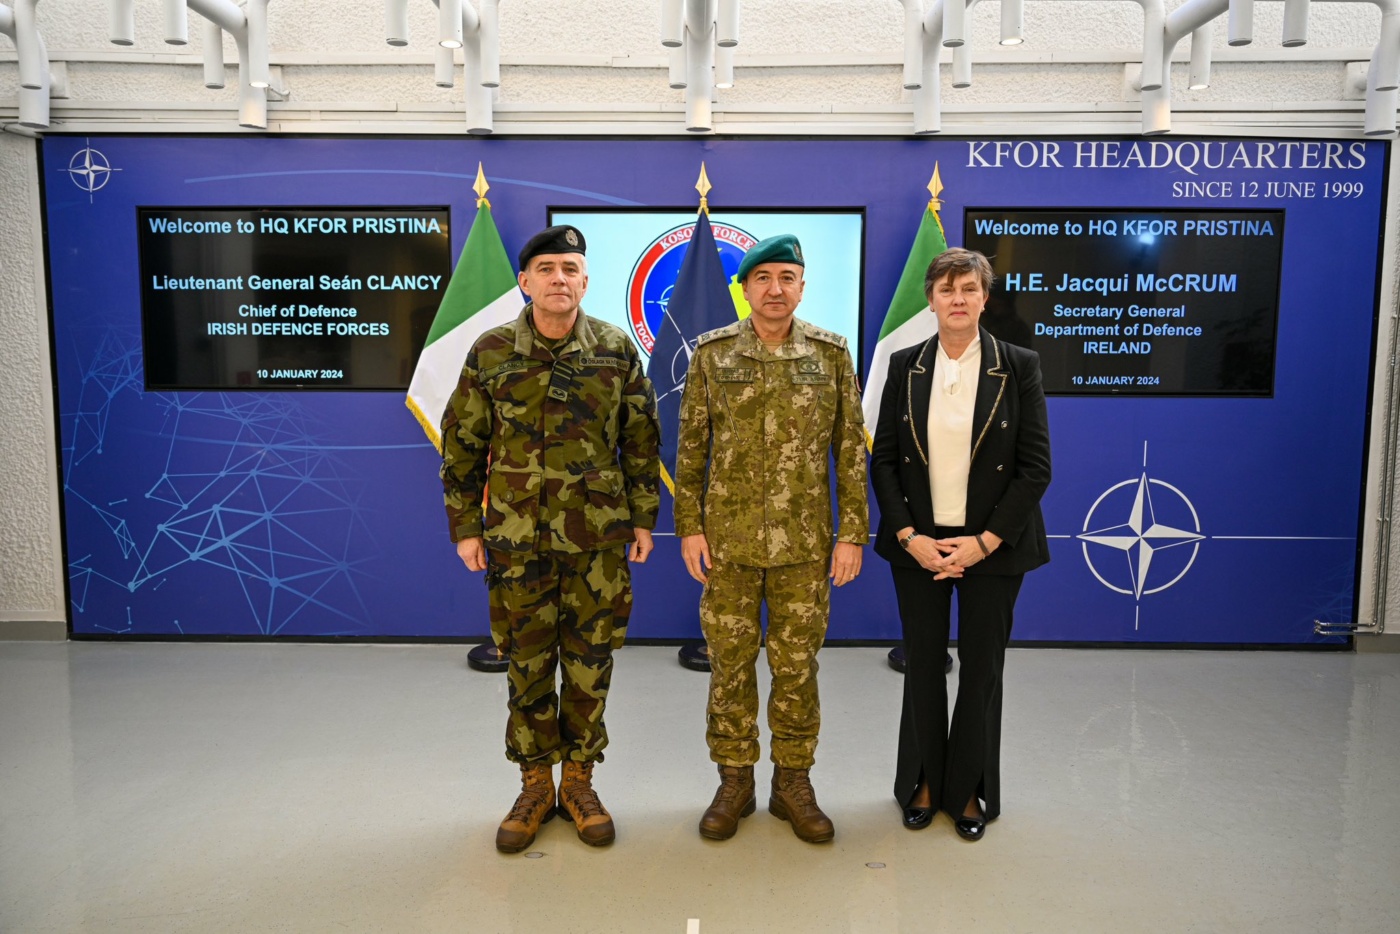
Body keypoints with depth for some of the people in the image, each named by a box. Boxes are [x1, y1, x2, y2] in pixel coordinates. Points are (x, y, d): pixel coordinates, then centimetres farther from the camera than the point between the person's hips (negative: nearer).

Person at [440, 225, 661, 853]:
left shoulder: (616, 351, 0)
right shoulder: (491, 353, -1)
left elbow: (641, 440, 6)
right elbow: (462, 445, 4)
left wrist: (644, 517, 4)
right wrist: (465, 527, 2)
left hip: (599, 538, 0)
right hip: (516, 537, 0)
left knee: (590, 661, 8)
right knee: (526, 663, 9)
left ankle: (579, 779, 27)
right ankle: (535, 784, 27)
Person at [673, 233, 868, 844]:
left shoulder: (830, 353, 2)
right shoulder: (712, 353, 2)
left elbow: (850, 448, 2)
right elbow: (690, 447, 4)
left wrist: (852, 533, -2)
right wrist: (689, 527, -1)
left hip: (805, 544, 0)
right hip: (728, 541, 0)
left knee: (797, 666, 9)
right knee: (730, 665, 8)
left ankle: (794, 782, 26)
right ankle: (735, 782, 25)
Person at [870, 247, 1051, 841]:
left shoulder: (1018, 367, -4)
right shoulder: (905, 366, 2)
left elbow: (1036, 466, -6)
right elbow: (883, 459, 2)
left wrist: (984, 542, -12)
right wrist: (909, 535, -9)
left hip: (991, 546, -1)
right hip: (918, 544, 2)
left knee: (981, 669, 9)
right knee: (923, 665, 11)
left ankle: (969, 790, 28)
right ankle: (924, 783, 29)